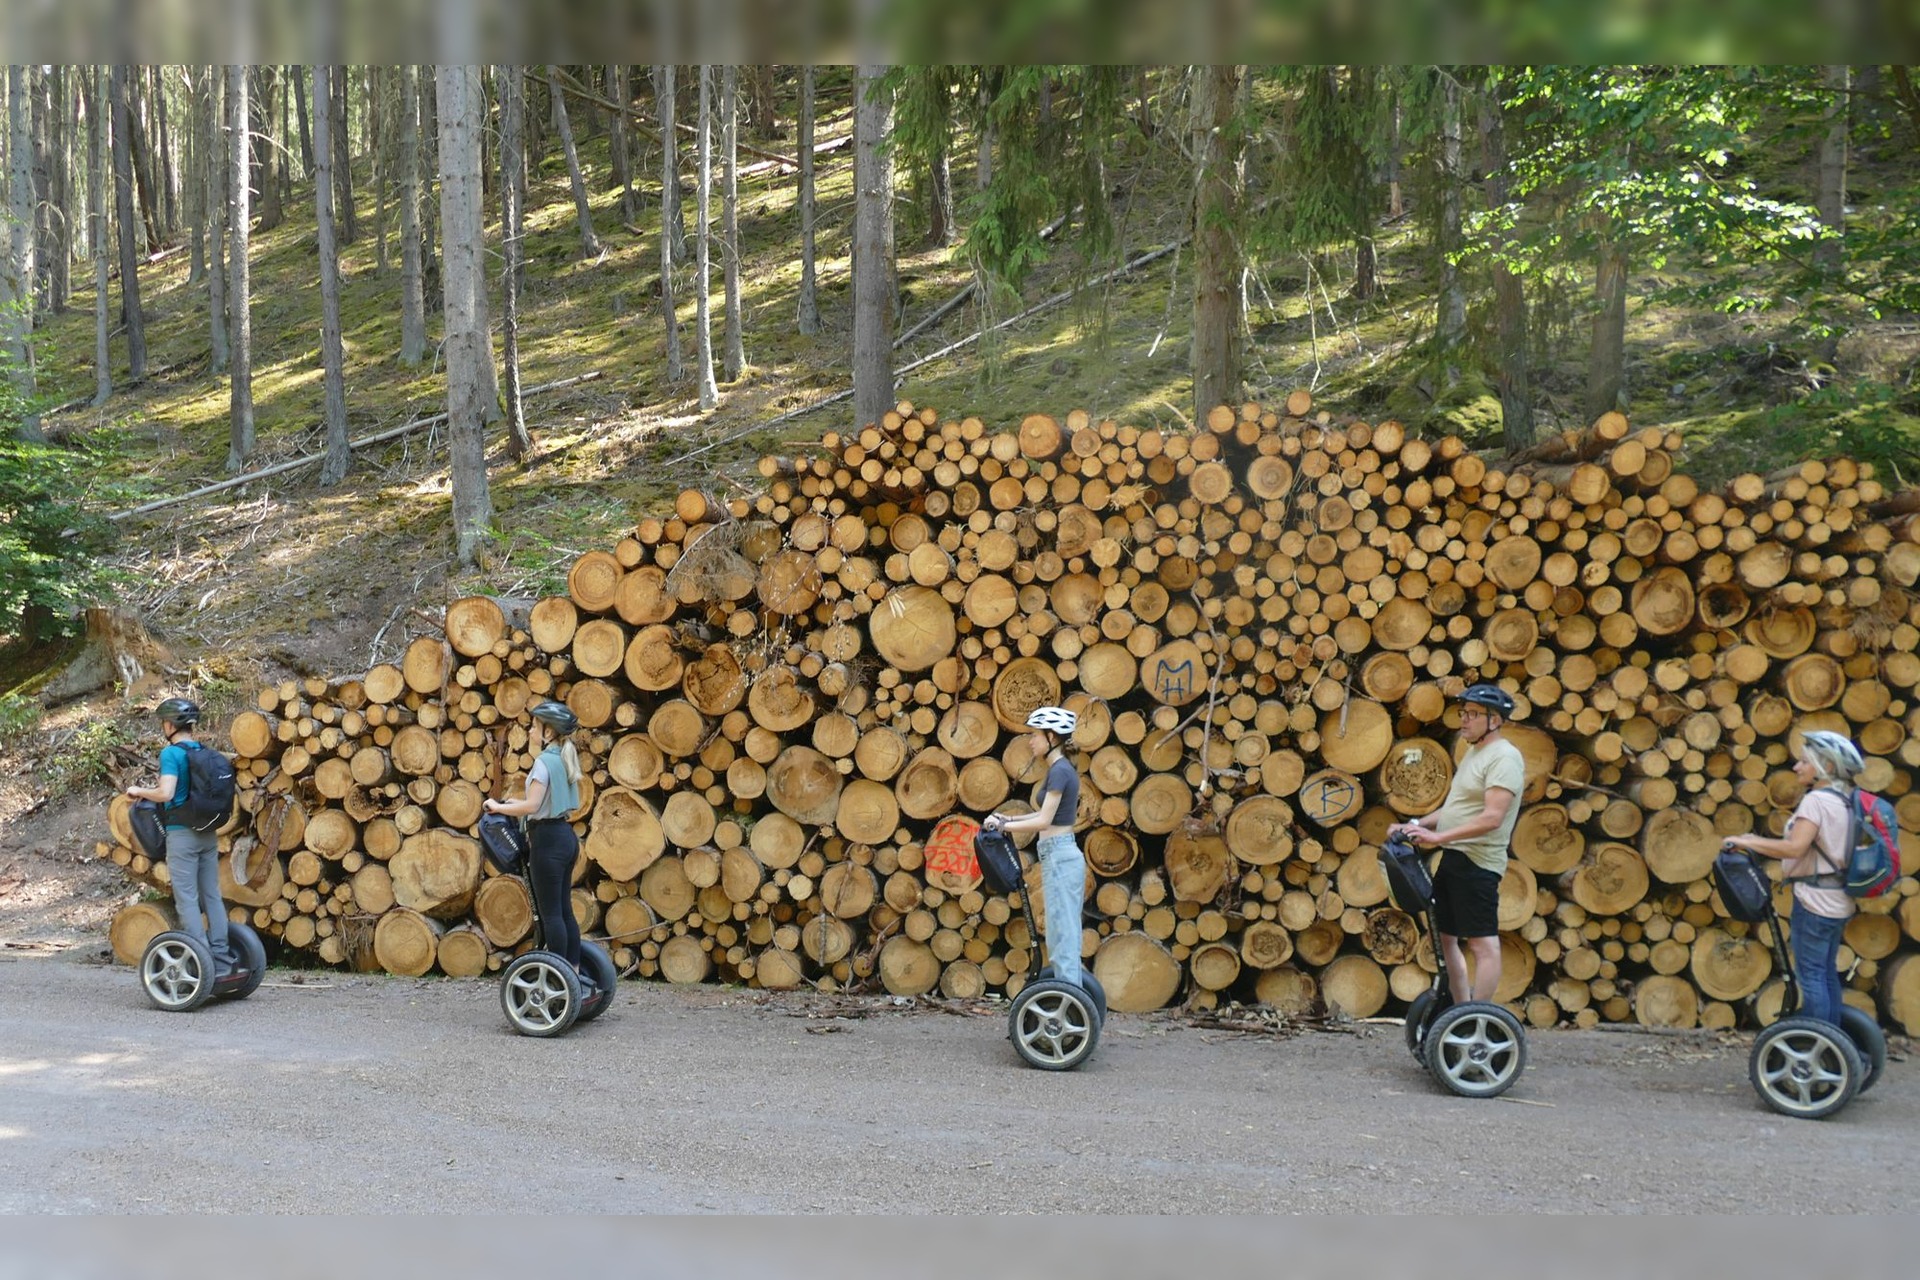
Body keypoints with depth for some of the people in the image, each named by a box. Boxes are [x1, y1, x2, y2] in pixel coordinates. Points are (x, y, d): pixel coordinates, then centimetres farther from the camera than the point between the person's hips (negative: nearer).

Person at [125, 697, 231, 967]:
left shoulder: (171, 753, -11)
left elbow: (166, 793, -22)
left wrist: (139, 791, -4)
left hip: (182, 833, -7)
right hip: (208, 833, 7)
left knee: (187, 899, -3)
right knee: (212, 896, 10)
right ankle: (221, 960, 10)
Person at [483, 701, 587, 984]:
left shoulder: (545, 762, -14)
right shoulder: (566, 759, 12)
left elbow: (532, 806, -19)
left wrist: (500, 807, -7)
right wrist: (518, 802, 19)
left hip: (548, 838, -9)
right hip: (566, 836, 9)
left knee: (550, 912, -4)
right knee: (564, 910, 13)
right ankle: (574, 970, 16)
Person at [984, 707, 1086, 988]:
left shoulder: (1059, 771, -15)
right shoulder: (1061, 769, 14)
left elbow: (1044, 820, -18)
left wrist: (1003, 825, -10)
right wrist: (1009, 819, 14)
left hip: (1059, 858, -10)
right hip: (1062, 856, 10)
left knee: (1062, 935, -6)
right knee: (1063, 935, 13)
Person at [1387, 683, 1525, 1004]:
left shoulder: (1504, 757, -13)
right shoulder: (1474, 752, 19)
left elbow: (1492, 818, -23)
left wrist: (1439, 837, -26)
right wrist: (1415, 825, 14)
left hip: (1477, 862, -11)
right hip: (1452, 858, 11)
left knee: (1482, 942, -8)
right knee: (1445, 939, 14)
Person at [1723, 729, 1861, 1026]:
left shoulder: (1816, 800, -16)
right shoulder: (1842, 800, 12)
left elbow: (1794, 847, -27)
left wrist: (1747, 842, -19)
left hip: (1814, 899, -9)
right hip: (1837, 901, 9)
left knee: (1810, 974, -4)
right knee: (1827, 973, 15)